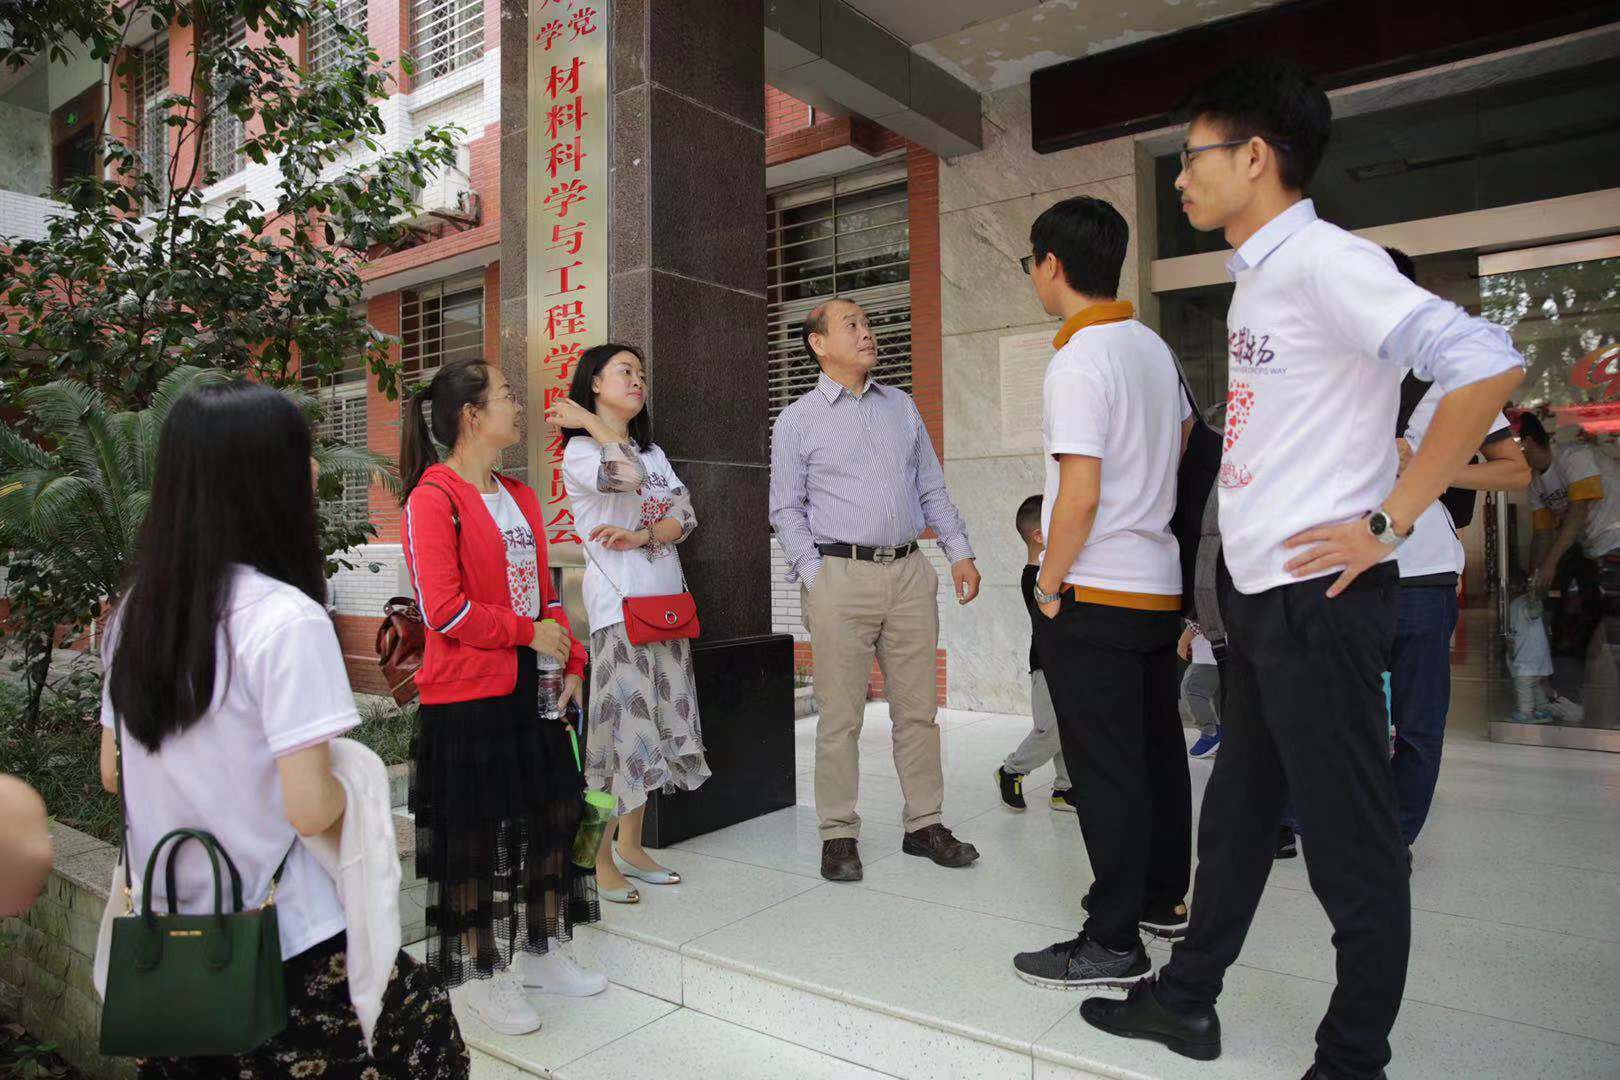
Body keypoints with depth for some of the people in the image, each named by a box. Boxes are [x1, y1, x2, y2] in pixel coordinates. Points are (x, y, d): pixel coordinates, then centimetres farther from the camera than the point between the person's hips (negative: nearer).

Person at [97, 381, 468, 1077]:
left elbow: (113, 772, 10)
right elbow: (310, 809, -23)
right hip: (280, 942, -7)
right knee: (420, 1023, 9)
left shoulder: (136, 608, 1)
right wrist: (351, 797, -3)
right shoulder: (286, 618, -21)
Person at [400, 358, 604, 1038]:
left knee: (551, 816, 15)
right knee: (474, 836, 5)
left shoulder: (520, 497, 13)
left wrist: (571, 663, 6)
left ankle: (541, 954, 33)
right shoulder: (434, 497, -12)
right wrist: (529, 633, -13)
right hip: (467, 698, -8)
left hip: (533, 689, 8)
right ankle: (486, 976, 23)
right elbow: (443, 609, -19)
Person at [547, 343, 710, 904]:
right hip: (618, 604, -7)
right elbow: (627, 474, -24)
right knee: (623, 724, -7)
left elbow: (685, 515, 6)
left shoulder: (654, 451, 19)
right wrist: (591, 421, -10)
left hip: (667, 601, 7)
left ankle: (631, 847, 19)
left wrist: (641, 536, -12)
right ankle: (600, 859, 5)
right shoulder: (578, 450, -2)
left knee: (654, 726, 8)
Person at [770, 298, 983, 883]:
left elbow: (932, 488, 16)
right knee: (841, 715, 0)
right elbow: (786, 510, 2)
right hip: (841, 576, -4)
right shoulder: (797, 421, 4)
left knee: (918, 707, 8)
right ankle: (839, 834, 12)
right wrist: (813, 578, -9)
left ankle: (924, 824, 21)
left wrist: (960, 551, 7)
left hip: (911, 573, 4)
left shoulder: (901, 406, 16)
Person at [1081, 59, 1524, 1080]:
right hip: (1260, 596, 10)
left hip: (1319, 598, -10)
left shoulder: (1323, 260, -13)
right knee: (1238, 814, 18)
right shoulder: (1261, 277, 14)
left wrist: (1386, 520, -20)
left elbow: (1487, 363, -23)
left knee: (1351, 846, 5)